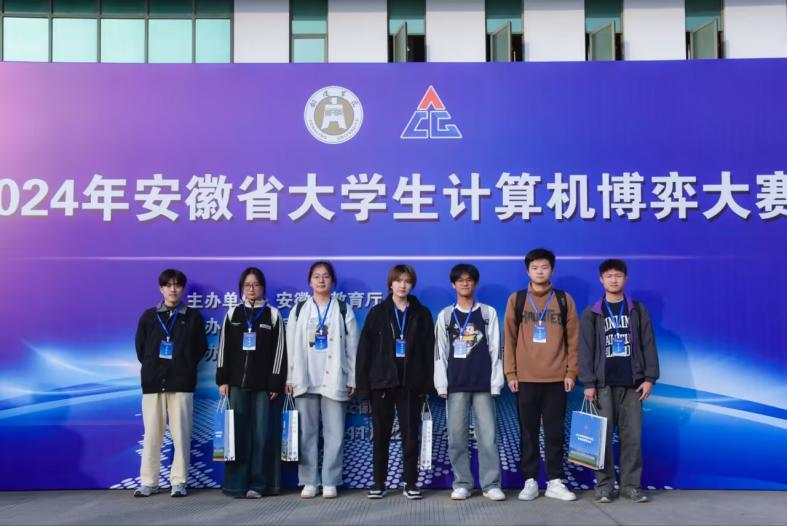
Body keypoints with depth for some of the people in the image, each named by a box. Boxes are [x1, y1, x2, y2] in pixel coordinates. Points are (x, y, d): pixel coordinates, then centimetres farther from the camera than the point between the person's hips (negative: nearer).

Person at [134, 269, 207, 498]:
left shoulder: (193, 317, 6)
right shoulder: (149, 316, 10)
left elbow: (201, 347, 7)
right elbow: (140, 346, 13)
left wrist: (185, 367, 2)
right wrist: (151, 367, 6)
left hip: (181, 383, -1)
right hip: (153, 383, 1)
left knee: (181, 433, -1)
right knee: (152, 434, 4)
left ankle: (179, 481, 6)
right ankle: (148, 481, 11)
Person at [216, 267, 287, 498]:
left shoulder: (273, 314, 3)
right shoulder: (233, 313, 10)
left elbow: (279, 350, -1)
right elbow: (224, 348, 9)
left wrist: (275, 383, -6)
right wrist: (223, 380, 2)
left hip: (264, 384, -2)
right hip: (237, 382, 2)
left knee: (262, 434, -1)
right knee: (238, 434, 2)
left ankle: (258, 484, 5)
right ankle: (237, 484, 7)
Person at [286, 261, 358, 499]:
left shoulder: (343, 310, 6)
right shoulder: (299, 310, 10)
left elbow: (352, 346, 3)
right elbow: (291, 346, 8)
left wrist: (352, 379, -1)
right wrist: (289, 378, 3)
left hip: (334, 380, -1)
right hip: (305, 379, 1)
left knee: (334, 432, -1)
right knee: (307, 432, 3)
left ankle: (330, 482, 7)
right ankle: (309, 482, 11)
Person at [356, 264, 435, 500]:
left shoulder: (422, 314, 6)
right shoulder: (377, 313, 5)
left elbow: (429, 350, 3)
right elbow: (365, 349, 2)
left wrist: (428, 383, -4)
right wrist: (363, 383, -4)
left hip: (411, 383, 0)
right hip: (382, 382, 0)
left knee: (411, 435, 4)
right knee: (381, 436, 6)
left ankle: (410, 483, 13)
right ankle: (379, 483, 15)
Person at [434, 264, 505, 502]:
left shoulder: (488, 313, 8)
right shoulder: (445, 315, 9)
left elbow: (495, 349, 4)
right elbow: (440, 352, 6)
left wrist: (495, 383, -2)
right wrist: (441, 384, -1)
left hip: (483, 384, -1)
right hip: (456, 384, 1)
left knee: (488, 435, -3)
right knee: (457, 436, 1)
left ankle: (491, 484, 4)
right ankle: (462, 484, 10)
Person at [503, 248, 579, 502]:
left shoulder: (564, 299, 5)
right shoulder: (516, 299, 4)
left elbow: (573, 339, 5)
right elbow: (509, 339, 3)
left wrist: (571, 372, -2)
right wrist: (510, 373, -3)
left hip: (556, 379, 0)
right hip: (525, 379, 0)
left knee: (555, 432, 5)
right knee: (528, 432, 5)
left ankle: (555, 482, 13)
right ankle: (530, 481, 13)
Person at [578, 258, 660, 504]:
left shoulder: (638, 311, 8)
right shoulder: (591, 313, 4)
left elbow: (648, 345, 6)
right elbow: (585, 350, 0)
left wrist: (649, 378, -2)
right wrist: (588, 383, -8)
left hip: (632, 383, 1)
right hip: (603, 384, -1)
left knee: (632, 436, 2)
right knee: (603, 435, -1)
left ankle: (631, 484, 11)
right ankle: (604, 485, 6)